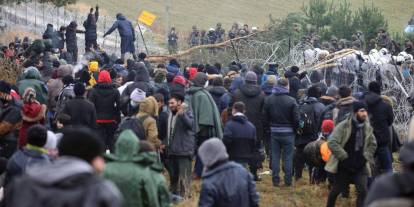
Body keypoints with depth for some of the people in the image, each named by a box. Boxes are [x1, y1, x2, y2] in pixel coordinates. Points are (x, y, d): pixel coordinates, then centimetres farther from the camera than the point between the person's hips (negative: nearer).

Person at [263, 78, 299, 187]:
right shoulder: (291, 101, -12)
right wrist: (295, 129, 6)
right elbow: (296, 119, -11)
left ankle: (275, 180, 11)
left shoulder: (268, 100, -1)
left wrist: (268, 129, 13)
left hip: (274, 132, 3)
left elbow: (265, 117, 3)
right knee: (288, 157, 5)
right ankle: (288, 181, 7)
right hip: (288, 133, -3)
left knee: (275, 156, 10)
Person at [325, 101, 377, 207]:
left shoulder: (368, 128, 1)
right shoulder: (343, 126, -14)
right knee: (335, 191, 10)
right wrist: (345, 158, -19)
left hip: (360, 167, 3)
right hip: (343, 166, -3)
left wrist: (365, 158, 0)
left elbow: (372, 145, 14)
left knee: (363, 191, -11)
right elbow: (332, 143, -19)